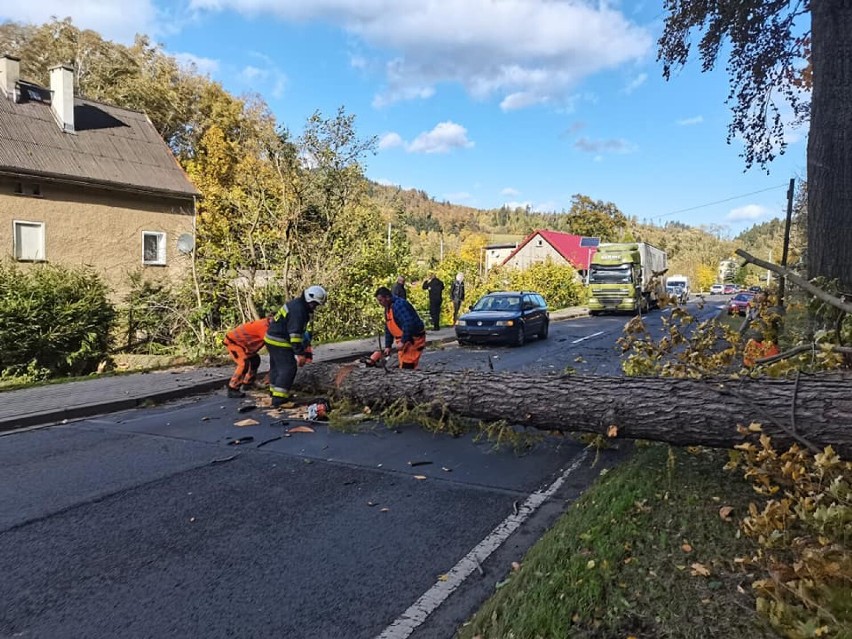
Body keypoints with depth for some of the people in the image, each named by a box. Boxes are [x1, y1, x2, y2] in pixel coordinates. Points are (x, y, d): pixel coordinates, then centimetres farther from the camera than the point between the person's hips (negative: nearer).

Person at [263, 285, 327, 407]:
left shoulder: (297, 304, 11)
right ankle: (279, 399, -12)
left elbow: (297, 330, 20)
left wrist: (302, 348, 25)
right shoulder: (298, 310, -23)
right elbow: (295, 333, -26)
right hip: (280, 342, -11)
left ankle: (275, 392, 37)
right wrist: (300, 353, -24)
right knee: (288, 368, -10)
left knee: (276, 367, 22)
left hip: (272, 339, 11)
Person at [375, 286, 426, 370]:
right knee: (402, 366, 14)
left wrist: (403, 341, -26)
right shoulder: (388, 308, 12)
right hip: (404, 339, 10)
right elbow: (388, 329, 17)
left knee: (407, 366, -13)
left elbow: (408, 324, -31)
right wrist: (387, 346, 14)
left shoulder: (399, 305, -22)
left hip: (414, 339, -10)